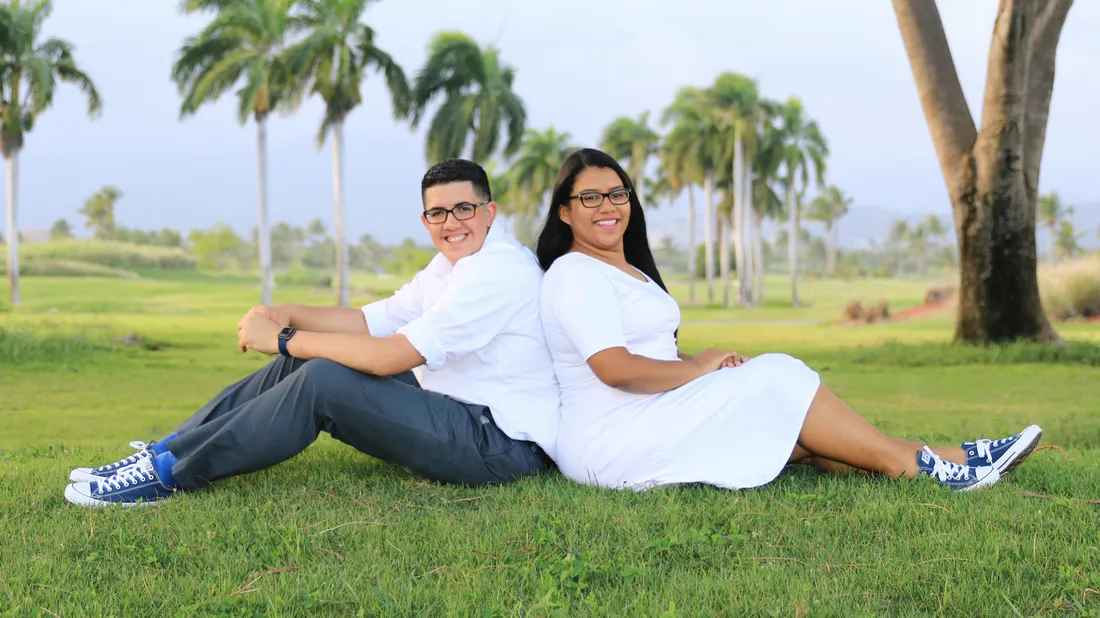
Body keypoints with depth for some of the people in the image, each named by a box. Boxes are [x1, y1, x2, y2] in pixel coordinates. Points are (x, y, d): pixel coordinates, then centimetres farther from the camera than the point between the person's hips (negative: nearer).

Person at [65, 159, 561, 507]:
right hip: (456, 416, 10)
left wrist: (283, 339, -16)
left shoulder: (500, 270, -19)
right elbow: (371, 321, 12)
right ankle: (166, 451, 4)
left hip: (502, 443, -10)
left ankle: (169, 474, -15)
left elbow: (390, 356, -23)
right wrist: (287, 315, -3)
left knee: (323, 379, -24)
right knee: (301, 361, 4)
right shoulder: (451, 266, 16)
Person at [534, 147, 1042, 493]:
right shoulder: (575, 274, -11)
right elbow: (615, 369, -23)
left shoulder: (628, 271, 21)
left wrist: (710, 366, 1)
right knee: (776, 379, -11)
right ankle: (912, 463, -5)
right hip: (615, 445, -9)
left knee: (790, 426, -3)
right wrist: (698, 367, -9)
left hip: (649, 425, 9)